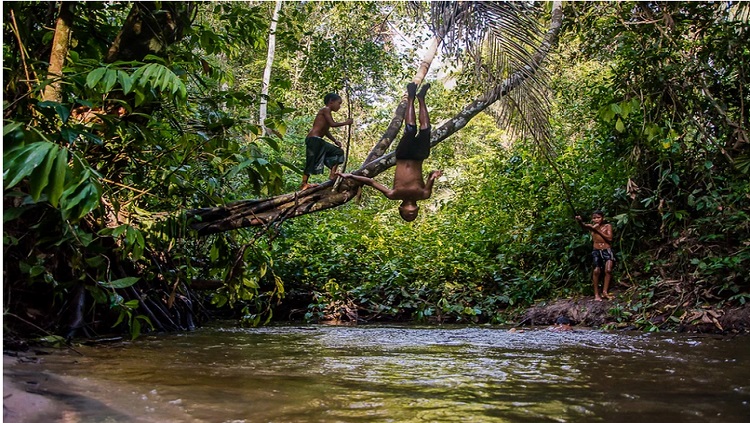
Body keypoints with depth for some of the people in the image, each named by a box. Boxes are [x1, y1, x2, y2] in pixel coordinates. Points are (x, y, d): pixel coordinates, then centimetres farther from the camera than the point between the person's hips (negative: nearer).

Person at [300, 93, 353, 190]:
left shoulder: (327, 112, 21)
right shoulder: (325, 110, -4)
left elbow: (326, 131, 23)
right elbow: (332, 124, -16)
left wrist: (335, 140, 14)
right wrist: (345, 123, -4)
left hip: (319, 141, 10)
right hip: (313, 139, -10)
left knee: (338, 151, 12)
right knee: (312, 161, -9)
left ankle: (332, 175, 6)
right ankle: (304, 184, -6)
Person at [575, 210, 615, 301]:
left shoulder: (607, 226, 2)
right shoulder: (591, 226, 3)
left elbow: (609, 238, -10)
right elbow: (583, 226, -21)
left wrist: (598, 230, -13)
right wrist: (579, 221, -45)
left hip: (607, 251, 0)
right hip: (596, 251, 0)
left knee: (608, 270, -16)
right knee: (596, 271, -12)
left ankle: (605, 291, -5)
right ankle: (596, 294, -3)